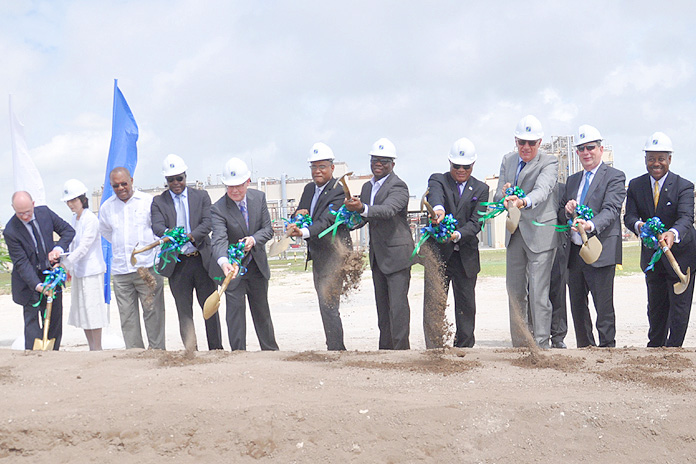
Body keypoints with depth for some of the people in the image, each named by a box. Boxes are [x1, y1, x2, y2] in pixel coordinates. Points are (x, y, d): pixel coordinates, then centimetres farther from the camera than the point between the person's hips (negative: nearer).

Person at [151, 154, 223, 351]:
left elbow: (208, 223, -6)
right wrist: (169, 234, -33)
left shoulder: (201, 196, 7)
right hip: (176, 263, 0)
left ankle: (216, 349, 17)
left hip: (202, 260, 0)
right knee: (184, 311, 2)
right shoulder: (158, 202, 6)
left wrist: (190, 236, -24)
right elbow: (157, 226, -10)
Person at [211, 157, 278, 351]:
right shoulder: (218, 208, -19)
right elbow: (219, 240, -31)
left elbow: (268, 229, -3)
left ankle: (271, 351, 31)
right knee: (235, 313, -3)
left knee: (262, 311, 16)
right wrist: (223, 262, -50)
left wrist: (254, 240, -24)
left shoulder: (259, 197, -5)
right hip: (233, 268, -4)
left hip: (258, 266, 4)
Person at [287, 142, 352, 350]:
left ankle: (335, 349, -4)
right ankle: (338, 348, 26)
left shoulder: (338, 193, -15)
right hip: (317, 257, 9)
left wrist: (303, 232, -44)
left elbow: (325, 221, -28)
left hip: (332, 257, -9)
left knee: (329, 306, -11)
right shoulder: (309, 189, 11)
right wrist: (298, 215, -9)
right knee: (326, 306, 16)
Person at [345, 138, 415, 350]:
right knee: (382, 306, 13)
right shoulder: (367, 186, 13)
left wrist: (362, 208, -46)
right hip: (377, 255, 8)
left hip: (397, 253, -8)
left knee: (398, 305, -10)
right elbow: (364, 217, 20)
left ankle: (401, 348, -6)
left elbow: (388, 210, -31)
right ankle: (385, 348, 20)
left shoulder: (398, 186, -12)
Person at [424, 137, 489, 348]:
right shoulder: (438, 180, 4)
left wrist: (458, 234, -23)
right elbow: (435, 194, -22)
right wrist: (438, 209, -46)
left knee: (466, 306, 7)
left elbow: (476, 222, -3)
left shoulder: (480, 189, 9)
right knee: (433, 303, -5)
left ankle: (464, 348, 19)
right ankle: (433, 349, -1)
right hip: (438, 253, -2)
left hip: (466, 256, 2)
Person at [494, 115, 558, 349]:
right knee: (515, 291, 11)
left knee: (538, 293, -9)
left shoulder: (549, 163, -7)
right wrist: (503, 195, -17)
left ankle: (541, 345, -2)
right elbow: (498, 198, 8)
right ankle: (518, 345, 21)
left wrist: (524, 202, -48)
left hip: (540, 233, -6)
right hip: (514, 233, 6)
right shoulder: (508, 161, 11)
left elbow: (542, 190, -27)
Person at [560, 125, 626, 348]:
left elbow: (611, 210, -16)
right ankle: (585, 349, 23)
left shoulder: (615, 176, -2)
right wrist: (567, 210, -2)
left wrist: (592, 225, -34)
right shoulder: (572, 180, 19)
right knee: (577, 307, 12)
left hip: (600, 252, -7)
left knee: (604, 308, -5)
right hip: (574, 252, 7)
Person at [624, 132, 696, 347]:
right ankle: (654, 348, 33)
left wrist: (673, 234, -51)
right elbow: (629, 216, -8)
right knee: (655, 308, 17)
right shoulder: (635, 185, -1)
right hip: (652, 256, 4)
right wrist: (638, 225, -33)